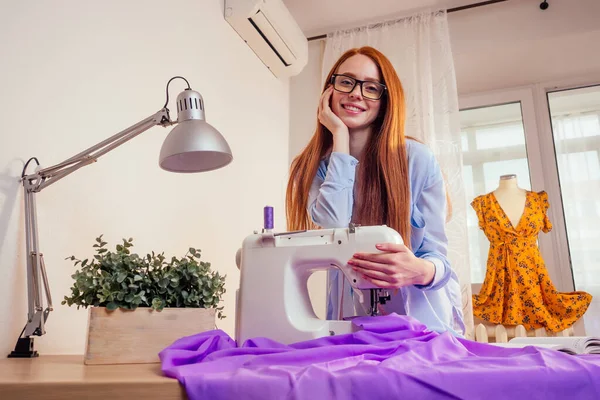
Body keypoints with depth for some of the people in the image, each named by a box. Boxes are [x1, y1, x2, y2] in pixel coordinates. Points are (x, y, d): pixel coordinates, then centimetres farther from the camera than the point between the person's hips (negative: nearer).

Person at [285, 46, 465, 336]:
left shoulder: (417, 160, -8)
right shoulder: (312, 167, 0)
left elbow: (437, 255, -5)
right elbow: (332, 230, -19)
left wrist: (422, 271, -30)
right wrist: (340, 137, -14)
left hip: (422, 318, -2)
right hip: (350, 320, 2)